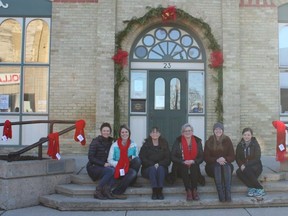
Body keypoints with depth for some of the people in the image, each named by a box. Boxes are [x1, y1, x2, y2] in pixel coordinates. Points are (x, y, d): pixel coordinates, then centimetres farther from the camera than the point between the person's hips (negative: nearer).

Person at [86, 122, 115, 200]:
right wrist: (103, 164, -20)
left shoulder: (110, 142, 8)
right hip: (93, 167, -5)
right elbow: (90, 158, -14)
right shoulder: (96, 141, -10)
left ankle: (106, 190, -22)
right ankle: (97, 191, -21)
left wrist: (108, 163, -7)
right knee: (111, 170, -31)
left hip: (103, 166, 5)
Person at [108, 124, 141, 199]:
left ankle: (130, 181, -14)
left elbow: (137, 158, 7)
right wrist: (118, 164, -20)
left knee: (137, 159, -28)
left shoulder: (133, 145, 7)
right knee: (133, 172, -35)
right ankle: (117, 192, -24)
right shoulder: (115, 145, 0)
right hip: (119, 169, -3)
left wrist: (132, 158, -16)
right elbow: (110, 160, -2)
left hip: (130, 167, 3)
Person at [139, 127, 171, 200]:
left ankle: (160, 191, -33)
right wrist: (153, 165, -16)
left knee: (160, 169, -32)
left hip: (162, 167, 1)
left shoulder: (164, 144, 9)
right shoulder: (146, 145, 6)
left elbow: (168, 159, 2)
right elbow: (142, 158, -3)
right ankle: (154, 191, -35)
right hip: (148, 168, -1)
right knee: (153, 169, -33)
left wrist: (159, 164, -15)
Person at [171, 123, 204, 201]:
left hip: (194, 165, 1)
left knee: (194, 168, -32)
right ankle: (188, 191, -26)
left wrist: (193, 161, -15)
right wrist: (183, 162, -17)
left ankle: (194, 190, -23)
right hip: (181, 166, -1)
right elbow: (173, 157, -3)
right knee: (184, 168, -33)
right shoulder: (178, 141, 0)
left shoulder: (197, 141, 6)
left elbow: (201, 157, 5)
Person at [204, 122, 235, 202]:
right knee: (217, 167, -35)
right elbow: (206, 158, -1)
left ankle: (228, 195, -45)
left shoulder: (227, 140, 5)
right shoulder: (209, 142, 3)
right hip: (212, 166, -1)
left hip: (226, 164, 1)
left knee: (227, 166, -34)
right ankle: (221, 196, -45)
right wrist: (216, 160, -20)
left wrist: (225, 159, -20)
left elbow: (232, 157, 2)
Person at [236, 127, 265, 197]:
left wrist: (246, 165, -24)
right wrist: (241, 165, -19)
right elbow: (237, 158, 4)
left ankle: (260, 189, -20)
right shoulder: (240, 145, 5)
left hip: (255, 166, -3)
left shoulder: (255, 144, -5)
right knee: (238, 172, -30)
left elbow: (257, 158, -13)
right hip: (244, 167, 3)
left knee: (247, 170, -35)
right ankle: (251, 188, -18)